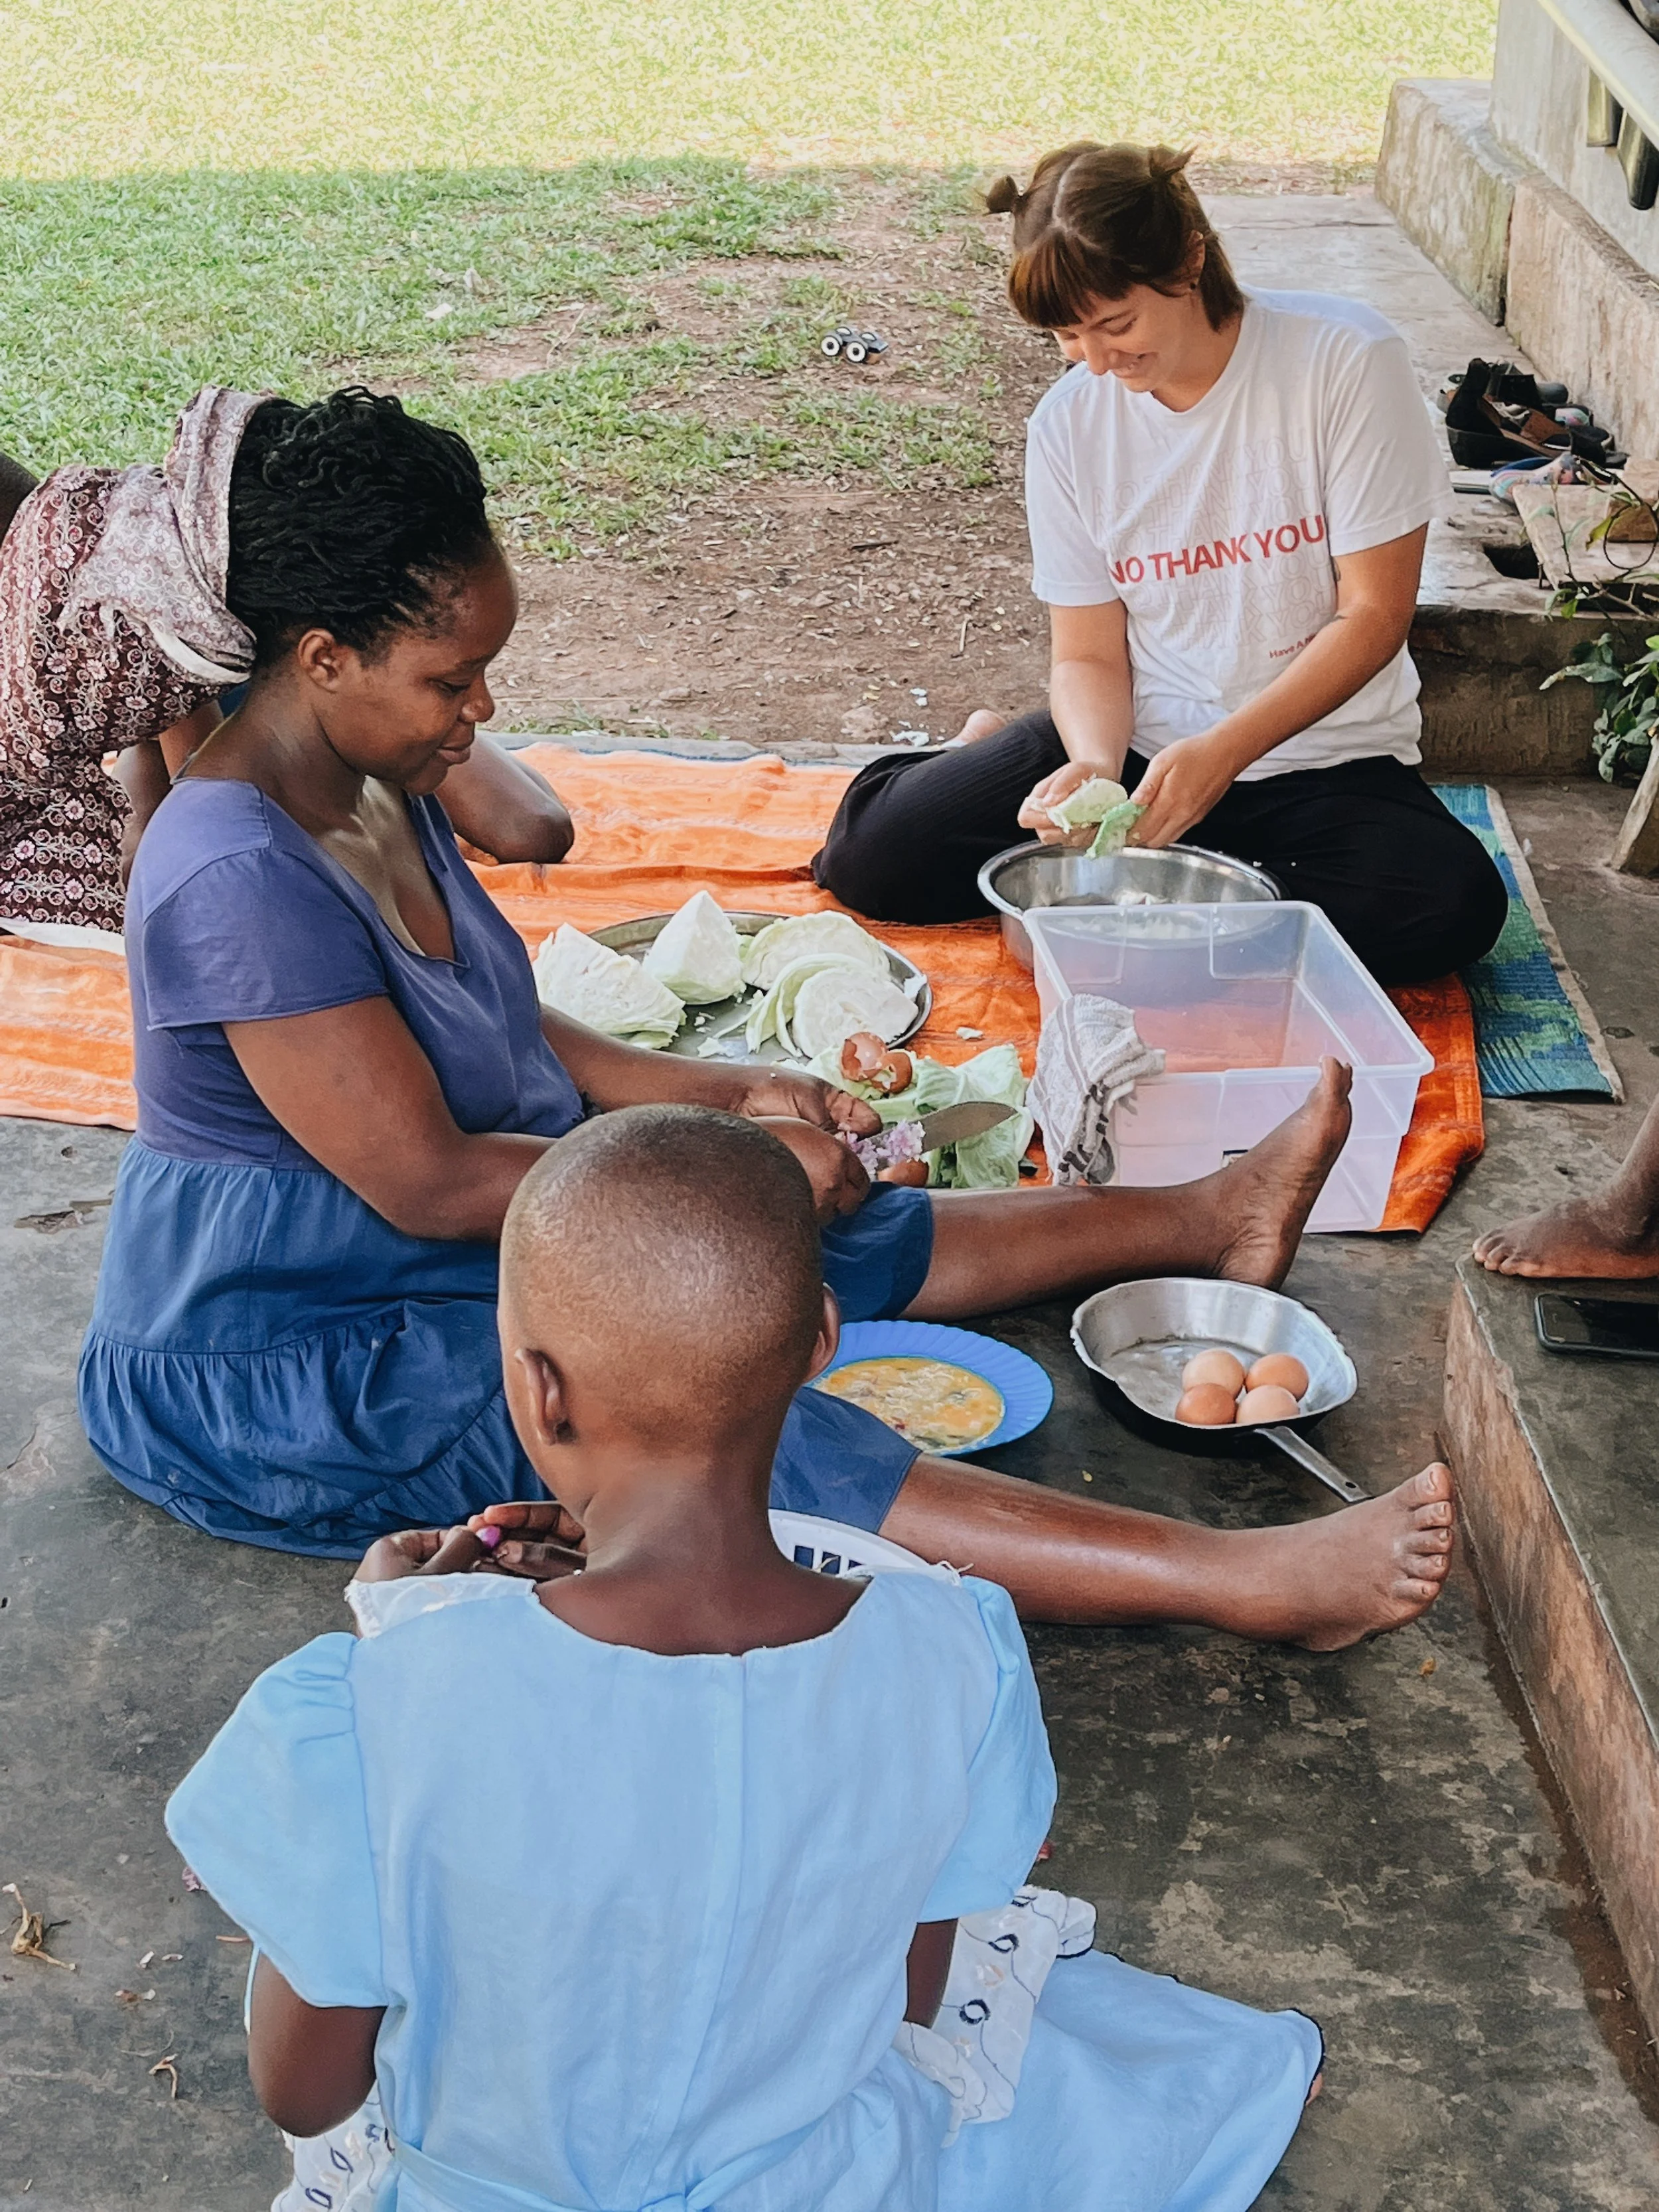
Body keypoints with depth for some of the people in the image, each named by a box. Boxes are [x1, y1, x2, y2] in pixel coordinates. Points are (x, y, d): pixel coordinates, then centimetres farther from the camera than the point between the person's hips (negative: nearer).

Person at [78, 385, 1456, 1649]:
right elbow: (424, 1180, -25)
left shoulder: (373, 786, 4)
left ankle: (1201, 1225, 16)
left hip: (449, 1253, 10)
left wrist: (730, 1095, 3)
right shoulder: (240, 879, -28)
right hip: (276, 1356, -10)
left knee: (829, 1234, 6)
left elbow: (497, 1032, 15)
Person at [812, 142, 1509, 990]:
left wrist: (1222, 751, -23)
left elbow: (1375, 612, -13)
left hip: (1320, 756, -1)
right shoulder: (1068, 425, -3)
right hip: (1140, 741, 2)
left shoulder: (1346, 363, -14)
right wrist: (1095, 765, -23)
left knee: (1452, 903, -33)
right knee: (876, 855, -16)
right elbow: (1089, 655, 0)